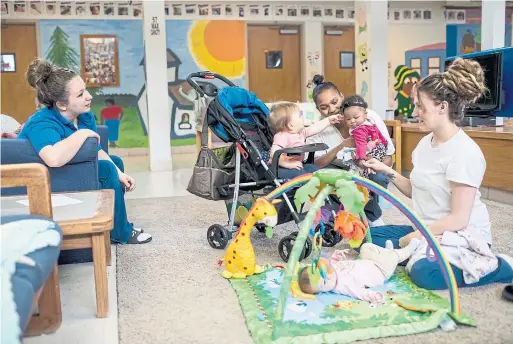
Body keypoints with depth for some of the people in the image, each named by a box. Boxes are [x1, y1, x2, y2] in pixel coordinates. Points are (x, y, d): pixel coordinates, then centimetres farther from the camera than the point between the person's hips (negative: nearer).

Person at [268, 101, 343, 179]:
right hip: (282, 168, -10)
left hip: (297, 165, 10)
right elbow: (274, 153, -34)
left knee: (312, 167, -2)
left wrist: (328, 120, 24)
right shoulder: (282, 136, -23)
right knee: (299, 173, -30)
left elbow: (314, 128, 21)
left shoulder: (300, 132, 9)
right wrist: (288, 164, -36)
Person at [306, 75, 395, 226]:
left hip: (368, 174, -1)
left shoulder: (370, 117, -15)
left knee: (379, 178, -34)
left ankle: (371, 217, 0)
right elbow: (315, 165, -22)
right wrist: (342, 146, -36)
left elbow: (388, 159, -13)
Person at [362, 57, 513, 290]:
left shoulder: (465, 152, -20)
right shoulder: (425, 142, 6)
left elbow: (459, 219, -21)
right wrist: (388, 172, 1)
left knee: (425, 273, -36)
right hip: (428, 230, 7)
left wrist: (413, 237, -16)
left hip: (463, 235, -7)